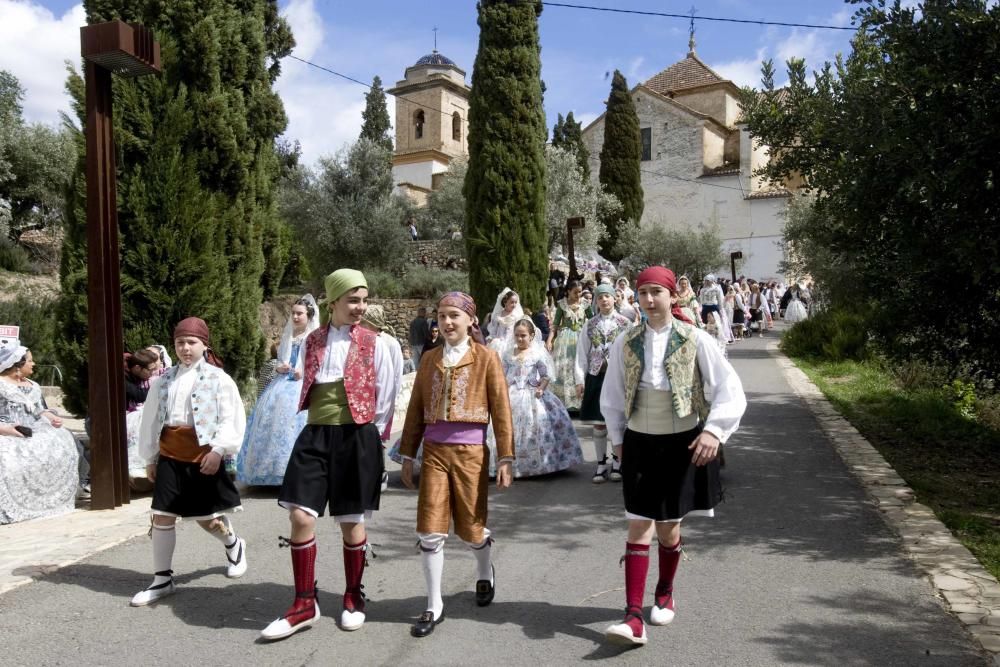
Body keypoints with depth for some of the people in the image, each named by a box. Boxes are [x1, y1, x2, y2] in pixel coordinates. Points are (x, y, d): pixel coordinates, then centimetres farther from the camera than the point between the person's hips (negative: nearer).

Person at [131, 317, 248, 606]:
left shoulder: (218, 378, -6)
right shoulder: (163, 380, 8)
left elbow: (232, 418, -11)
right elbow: (151, 420, 13)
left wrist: (219, 449, -21)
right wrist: (150, 458, 13)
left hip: (204, 458, -4)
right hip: (169, 458, 4)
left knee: (208, 519, 7)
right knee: (162, 518, 2)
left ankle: (234, 546, 40)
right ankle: (162, 579, 16)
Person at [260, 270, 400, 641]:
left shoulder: (375, 344, -1)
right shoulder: (313, 341, 8)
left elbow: (386, 396, 1)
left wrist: (371, 436, 1)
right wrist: (322, 424, 11)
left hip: (357, 438, -3)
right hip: (316, 435, 3)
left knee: (351, 521, 6)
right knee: (300, 515, -4)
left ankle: (354, 598, 25)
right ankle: (305, 604, 10)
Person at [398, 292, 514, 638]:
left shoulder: (486, 357, -2)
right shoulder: (430, 359, 9)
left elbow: (501, 409, -4)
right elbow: (416, 410, 12)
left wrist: (505, 457, -7)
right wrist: (408, 456, 11)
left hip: (471, 452, -3)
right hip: (434, 452, 3)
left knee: (471, 527, 9)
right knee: (430, 531, -1)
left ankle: (485, 573, 41)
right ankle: (434, 606, 13)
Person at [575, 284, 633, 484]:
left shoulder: (625, 323, 1)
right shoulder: (589, 325, 7)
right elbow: (582, 353, 6)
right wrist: (580, 380, -1)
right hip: (596, 376, 2)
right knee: (599, 423, 5)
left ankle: (617, 463, 18)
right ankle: (601, 464, 14)